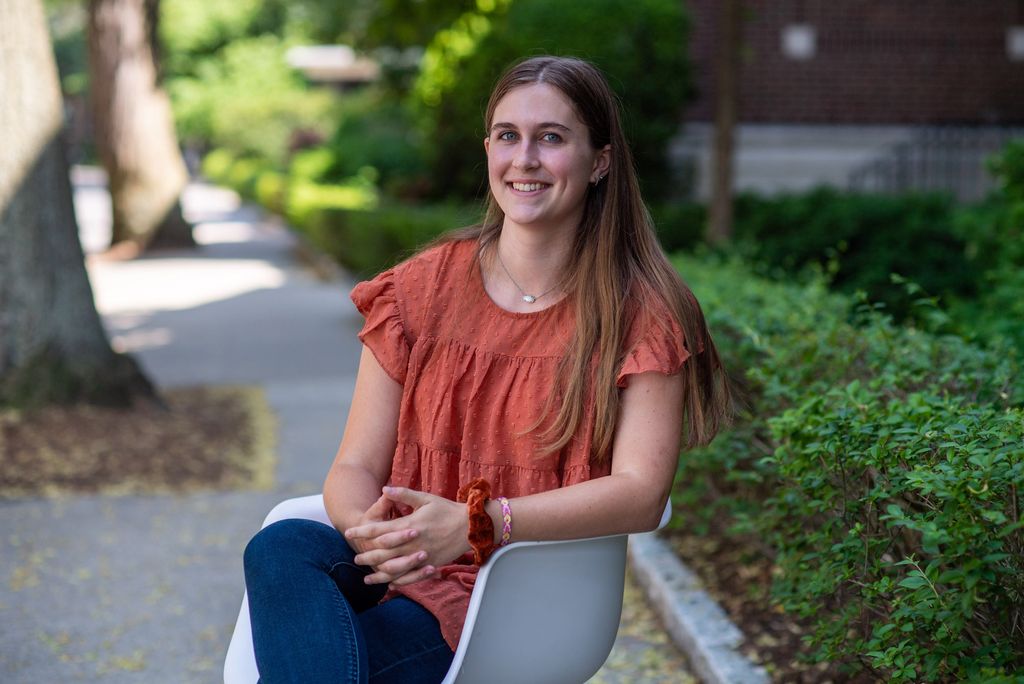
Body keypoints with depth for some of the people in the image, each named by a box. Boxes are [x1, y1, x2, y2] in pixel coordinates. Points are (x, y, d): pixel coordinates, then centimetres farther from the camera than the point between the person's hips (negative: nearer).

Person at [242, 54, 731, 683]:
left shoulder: (640, 316, -1)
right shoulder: (421, 289, 8)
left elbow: (641, 493, -13)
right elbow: (355, 467, 5)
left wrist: (473, 525, -25)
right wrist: (369, 529, -21)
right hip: (406, 564, 5)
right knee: (282, 548, -30)